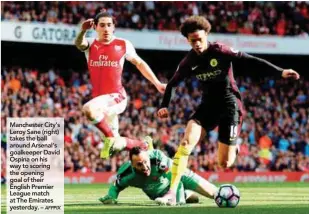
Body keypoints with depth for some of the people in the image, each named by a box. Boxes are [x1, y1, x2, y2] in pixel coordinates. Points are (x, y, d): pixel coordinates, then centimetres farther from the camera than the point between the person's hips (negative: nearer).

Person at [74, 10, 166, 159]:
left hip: (116, 96, -4)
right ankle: (143, 144, 35)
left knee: (89, 109, -35)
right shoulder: (90, 45, 4)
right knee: (116, 145, 9)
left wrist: (157, 84, 12)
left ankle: (111, 137, -17)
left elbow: (139, 63, 12)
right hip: (100, 98, 4)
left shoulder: (123, 45, -1)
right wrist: (83, 31, -42)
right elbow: (79, 44, -19)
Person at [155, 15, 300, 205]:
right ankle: (172, 193, -20)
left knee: (224, 164, -5)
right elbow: (172, 84, 9)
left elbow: (251, 60, -18)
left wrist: (280, 71, -24)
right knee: (186, 142, -20)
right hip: (208, 105, 4)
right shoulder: (189, 61, -3)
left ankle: (234, 149, 35)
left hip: (229, 106, -4)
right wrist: (165, 106, -6)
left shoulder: (220, 51, -16)